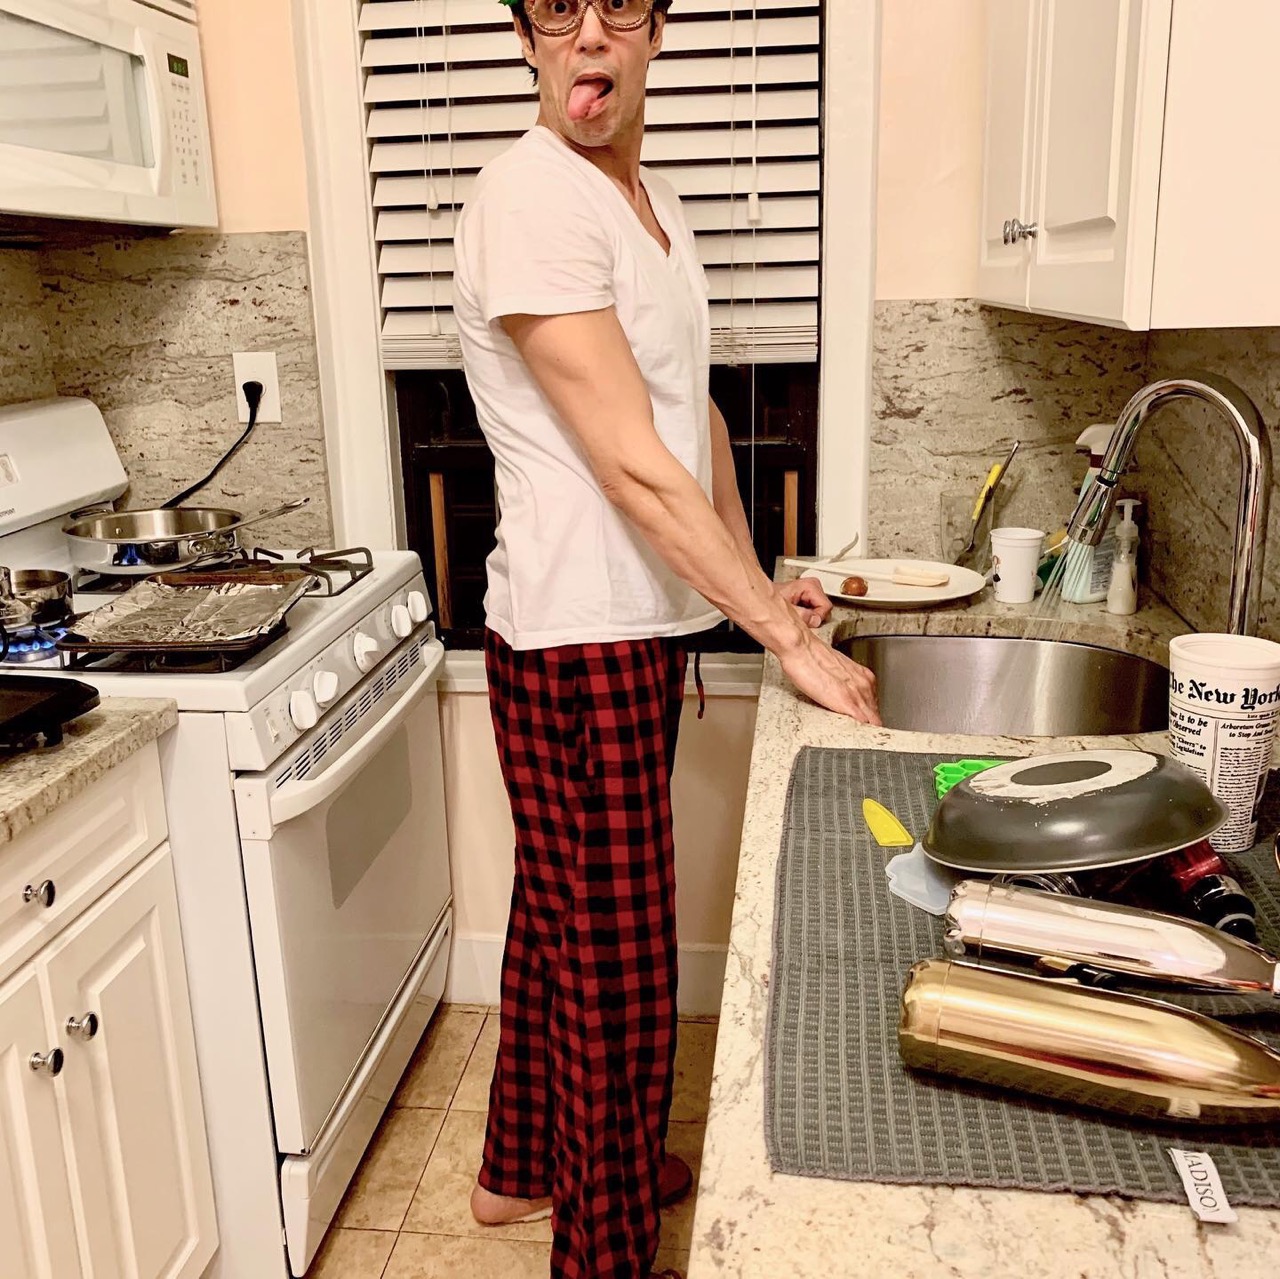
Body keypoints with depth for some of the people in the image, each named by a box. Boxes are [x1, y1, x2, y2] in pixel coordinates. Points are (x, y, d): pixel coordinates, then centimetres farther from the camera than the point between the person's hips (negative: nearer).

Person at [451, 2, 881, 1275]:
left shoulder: (656, 201, 13)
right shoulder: (529, 198, -17)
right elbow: (634, 465, -22)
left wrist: (758, 584, 12)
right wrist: (784, 637, -18)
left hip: (641, 625, 9)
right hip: (577, 644, -9)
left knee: (558, 919, 22)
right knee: (617, 973, 2)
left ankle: (524, 1165, 43)